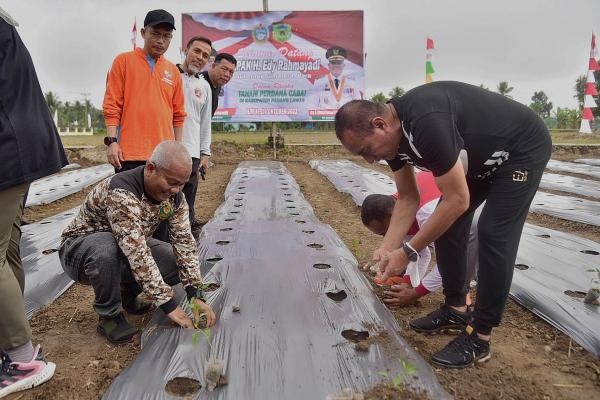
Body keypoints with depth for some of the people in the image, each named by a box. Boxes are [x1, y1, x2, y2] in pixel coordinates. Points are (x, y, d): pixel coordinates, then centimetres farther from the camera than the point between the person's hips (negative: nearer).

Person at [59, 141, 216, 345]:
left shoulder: (174, 196, -13)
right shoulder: (121, 192, -36)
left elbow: (185, 242, -16)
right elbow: (136, 253, -42)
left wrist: (196, 296, -25)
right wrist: (168, 305, -41)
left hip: (127, 249, 6)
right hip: (79, 250, -6)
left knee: (180, 262, -15)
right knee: (105, 247, -40)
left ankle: (127, 291, 13)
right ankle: (109, 315, -13)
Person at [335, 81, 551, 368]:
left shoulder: (426, 123, -39)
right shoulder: (392, 134, -10)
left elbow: (458, 201, -33)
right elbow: (408, 198, -1)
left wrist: (407, 252, -28)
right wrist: (387, 248, -10)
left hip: (523, 149, -8)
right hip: (480, 155, 9)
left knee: (493, 235, -16)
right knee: (445, 223, 3)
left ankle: (479, 338, -4)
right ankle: (456, 308, 18)